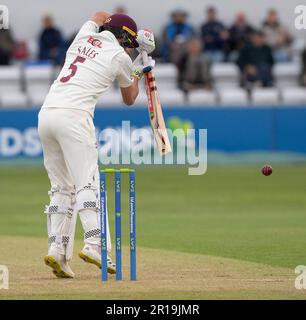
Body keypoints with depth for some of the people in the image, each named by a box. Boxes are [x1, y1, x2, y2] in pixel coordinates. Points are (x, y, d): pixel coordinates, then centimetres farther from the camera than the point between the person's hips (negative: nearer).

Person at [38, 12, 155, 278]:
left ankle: (57, 251, 2)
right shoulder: (120, 56, 5)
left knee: (62, 187, 11)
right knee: (88, 183, -12)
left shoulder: (85, 36, 19)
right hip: (73, 116, -7)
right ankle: (95, 245, -29)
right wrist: (138, 69, 37)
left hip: (46, 114, 7)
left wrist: (136, 39, 40)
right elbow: (129, 98, 23)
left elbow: (100, 16, 45)